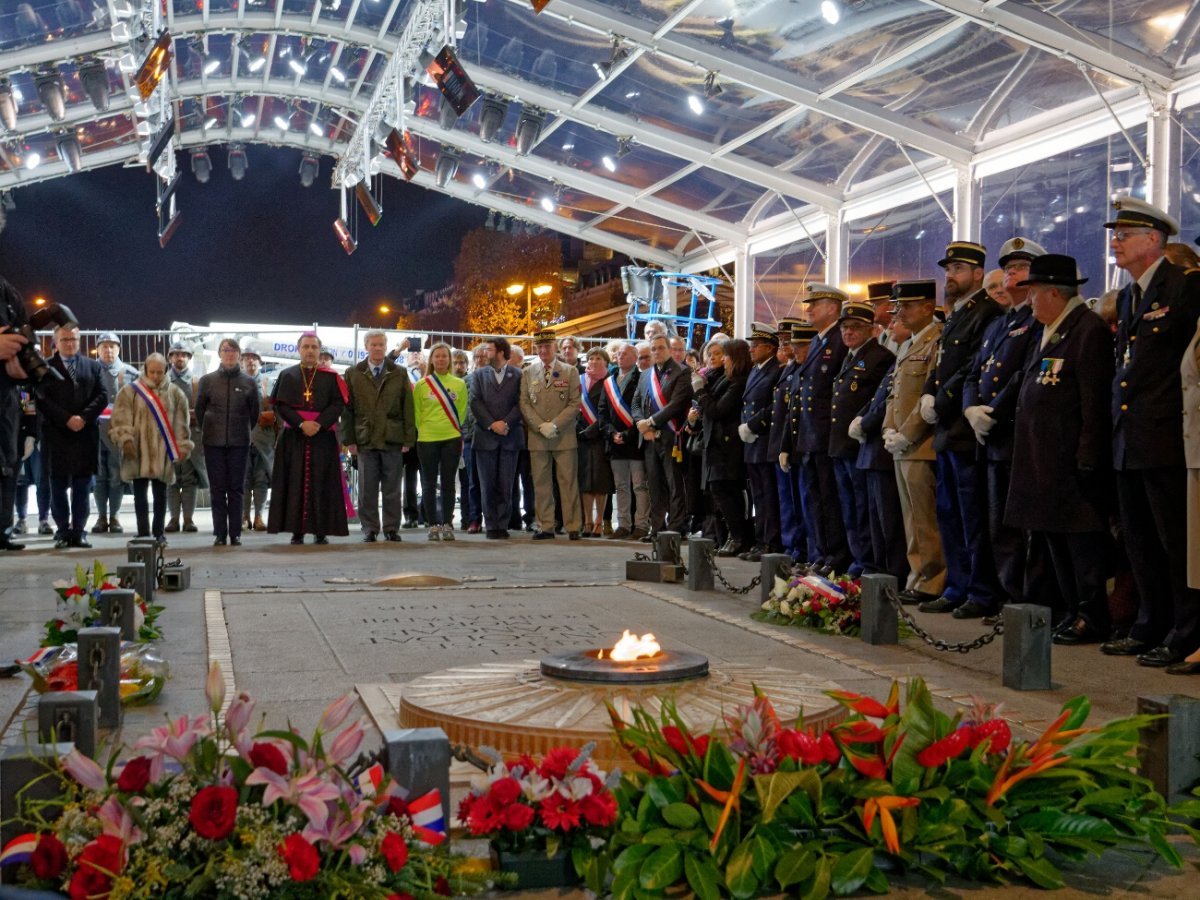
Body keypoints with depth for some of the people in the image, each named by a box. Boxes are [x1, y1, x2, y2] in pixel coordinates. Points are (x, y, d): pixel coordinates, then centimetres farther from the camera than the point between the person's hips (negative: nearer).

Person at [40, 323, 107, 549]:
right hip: (56, 435, -2)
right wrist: (67, 419, -13)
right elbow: (43, 399, -4)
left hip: (86, 434, 2)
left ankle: (79, 531, 5)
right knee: (58, 485, 2)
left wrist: (83, 417, -9)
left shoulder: (92, 366, 14)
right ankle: (63, 530, 7)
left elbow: (102, 396, 5)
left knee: (83, 486, 1)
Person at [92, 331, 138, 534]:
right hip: (95, 428, 1)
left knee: (117, 476, 3)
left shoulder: (130, 373, 4)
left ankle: (114, 516, 11)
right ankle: (102, 516, 13)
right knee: (99, 475, 5)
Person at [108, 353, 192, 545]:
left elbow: (180, 424, 8)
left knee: (160, 494, 7)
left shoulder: (174, 393, 7)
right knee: (140, 494, 1)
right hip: (138, 452, -1)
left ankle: (158, 533, 16)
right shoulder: (130, 391, 1)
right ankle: (143, 533, 6)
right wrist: (125, 439, -15)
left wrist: (182, 446, 3)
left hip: (163, 453, 1)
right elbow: (121, 419, -3)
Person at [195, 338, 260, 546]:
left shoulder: (249, 383, 4)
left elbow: (254, 412, 11)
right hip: (213, 442, 0)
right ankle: (220, 534, 6)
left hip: (239, 443, 0)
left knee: (236, 489, 2)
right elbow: (199, 409, 12)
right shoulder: (207, 380, 4)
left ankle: (235, 534, 6)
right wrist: (208, 431, 14)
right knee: (217, 488, 2)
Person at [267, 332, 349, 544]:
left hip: (323, 438, -1)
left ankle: (321, 530, 2)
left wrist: (319, 423, -15)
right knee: (295, 484, -3)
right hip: (293, 438, 1)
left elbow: (338, 404, -1)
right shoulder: (287, 375, 9)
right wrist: (301, 423, -13)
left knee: (322, 484, -2)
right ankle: (297, 530, 0)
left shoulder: (331, 377, 7)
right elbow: (280, 405, 1)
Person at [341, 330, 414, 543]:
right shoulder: (353, 374, 7)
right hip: (365, 439, 0)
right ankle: (370, 529, 11)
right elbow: (347, 409, 5)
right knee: (367, 490, 3)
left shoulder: (399, 374, 8)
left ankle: (391, 529, 12)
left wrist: (408, 439, -2)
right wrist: (349, 439, -2)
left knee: (392, 489, 4)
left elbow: (408, 408, 5)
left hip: (393, 439, 0)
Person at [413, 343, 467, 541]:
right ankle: (433, 525, 10)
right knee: (429, 484, 3)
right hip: (427, 439, 0)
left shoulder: (459, 384, 4)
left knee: (448, 483, 3)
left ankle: (447, 524, 8)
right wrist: (425, 429, 3)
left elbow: (462, 411, 9)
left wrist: (455, 430, 4)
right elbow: (417, 413, 6)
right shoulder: (421, 385, 1)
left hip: (452, 439, 0)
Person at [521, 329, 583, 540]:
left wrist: (555, 425, -12)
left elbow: (575, 404, -2)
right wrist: (540, 426, -9)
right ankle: (545, 527, 8)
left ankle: (573, 527, 2)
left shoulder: (570, 372, 5)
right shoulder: (528, 372, 10)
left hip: (564, 436, -2)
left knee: (569, 483, -1)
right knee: (541, 484, 3)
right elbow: (524, 403, 5)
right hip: (537, 437, 2)